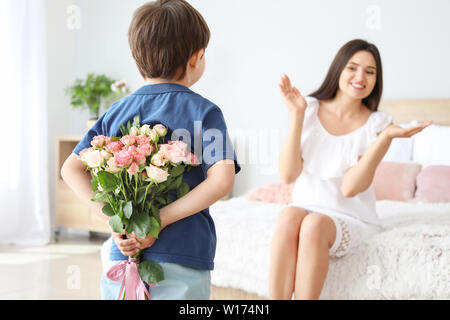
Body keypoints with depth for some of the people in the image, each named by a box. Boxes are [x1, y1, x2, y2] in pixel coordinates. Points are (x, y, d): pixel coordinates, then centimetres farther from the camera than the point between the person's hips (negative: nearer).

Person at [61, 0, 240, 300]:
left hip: (123, 254, 4)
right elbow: (222, 180, -19)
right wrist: (160, 221, -16)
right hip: (182, 256, -4)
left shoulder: (117, 112, 7)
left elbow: (71, 169, 5)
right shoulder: (203, 111, -5)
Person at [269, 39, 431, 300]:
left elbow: (350, 187, -14)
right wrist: (297, 116, -13)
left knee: (314, 225, -33)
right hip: (306, 207, 2)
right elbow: (288, 175, -8)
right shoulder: (310, 109, 1)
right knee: (288, 216, -32)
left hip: (352, 219, -1)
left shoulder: (378, 124, -3)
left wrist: (386, 137, -21)